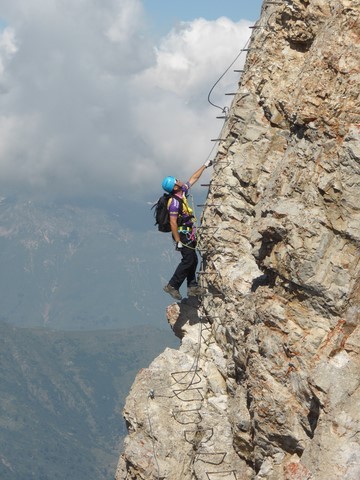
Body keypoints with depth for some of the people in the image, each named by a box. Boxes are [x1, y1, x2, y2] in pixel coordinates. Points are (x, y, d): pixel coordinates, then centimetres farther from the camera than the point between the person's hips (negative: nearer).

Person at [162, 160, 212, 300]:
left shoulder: (182, 191, 4)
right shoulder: (174, 202, -23)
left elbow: (193, 178, 19)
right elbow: (173, 223, -25)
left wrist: (205, 166, 24)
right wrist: (178, 241, -25)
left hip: (187, 234, 9)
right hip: (182, 234, -9)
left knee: (193, 259, 10)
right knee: (188, 259, -11)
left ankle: (192, 287, 14)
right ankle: (172, 286, -7)